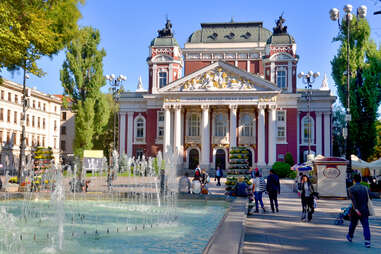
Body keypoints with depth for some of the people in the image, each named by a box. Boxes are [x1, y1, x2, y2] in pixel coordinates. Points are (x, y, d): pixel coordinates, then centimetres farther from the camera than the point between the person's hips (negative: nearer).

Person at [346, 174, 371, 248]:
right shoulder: (365, 188, 4)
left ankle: (350, 236, 39)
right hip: (365, 210, 2)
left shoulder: (351, 189, -8)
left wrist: (356, 209, -28)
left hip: (355, 211, -2)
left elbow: (353, 199, -21)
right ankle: (367, 242, -12)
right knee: (366, 226, -1)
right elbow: (367, 199, 10)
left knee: (353, 224, 18)